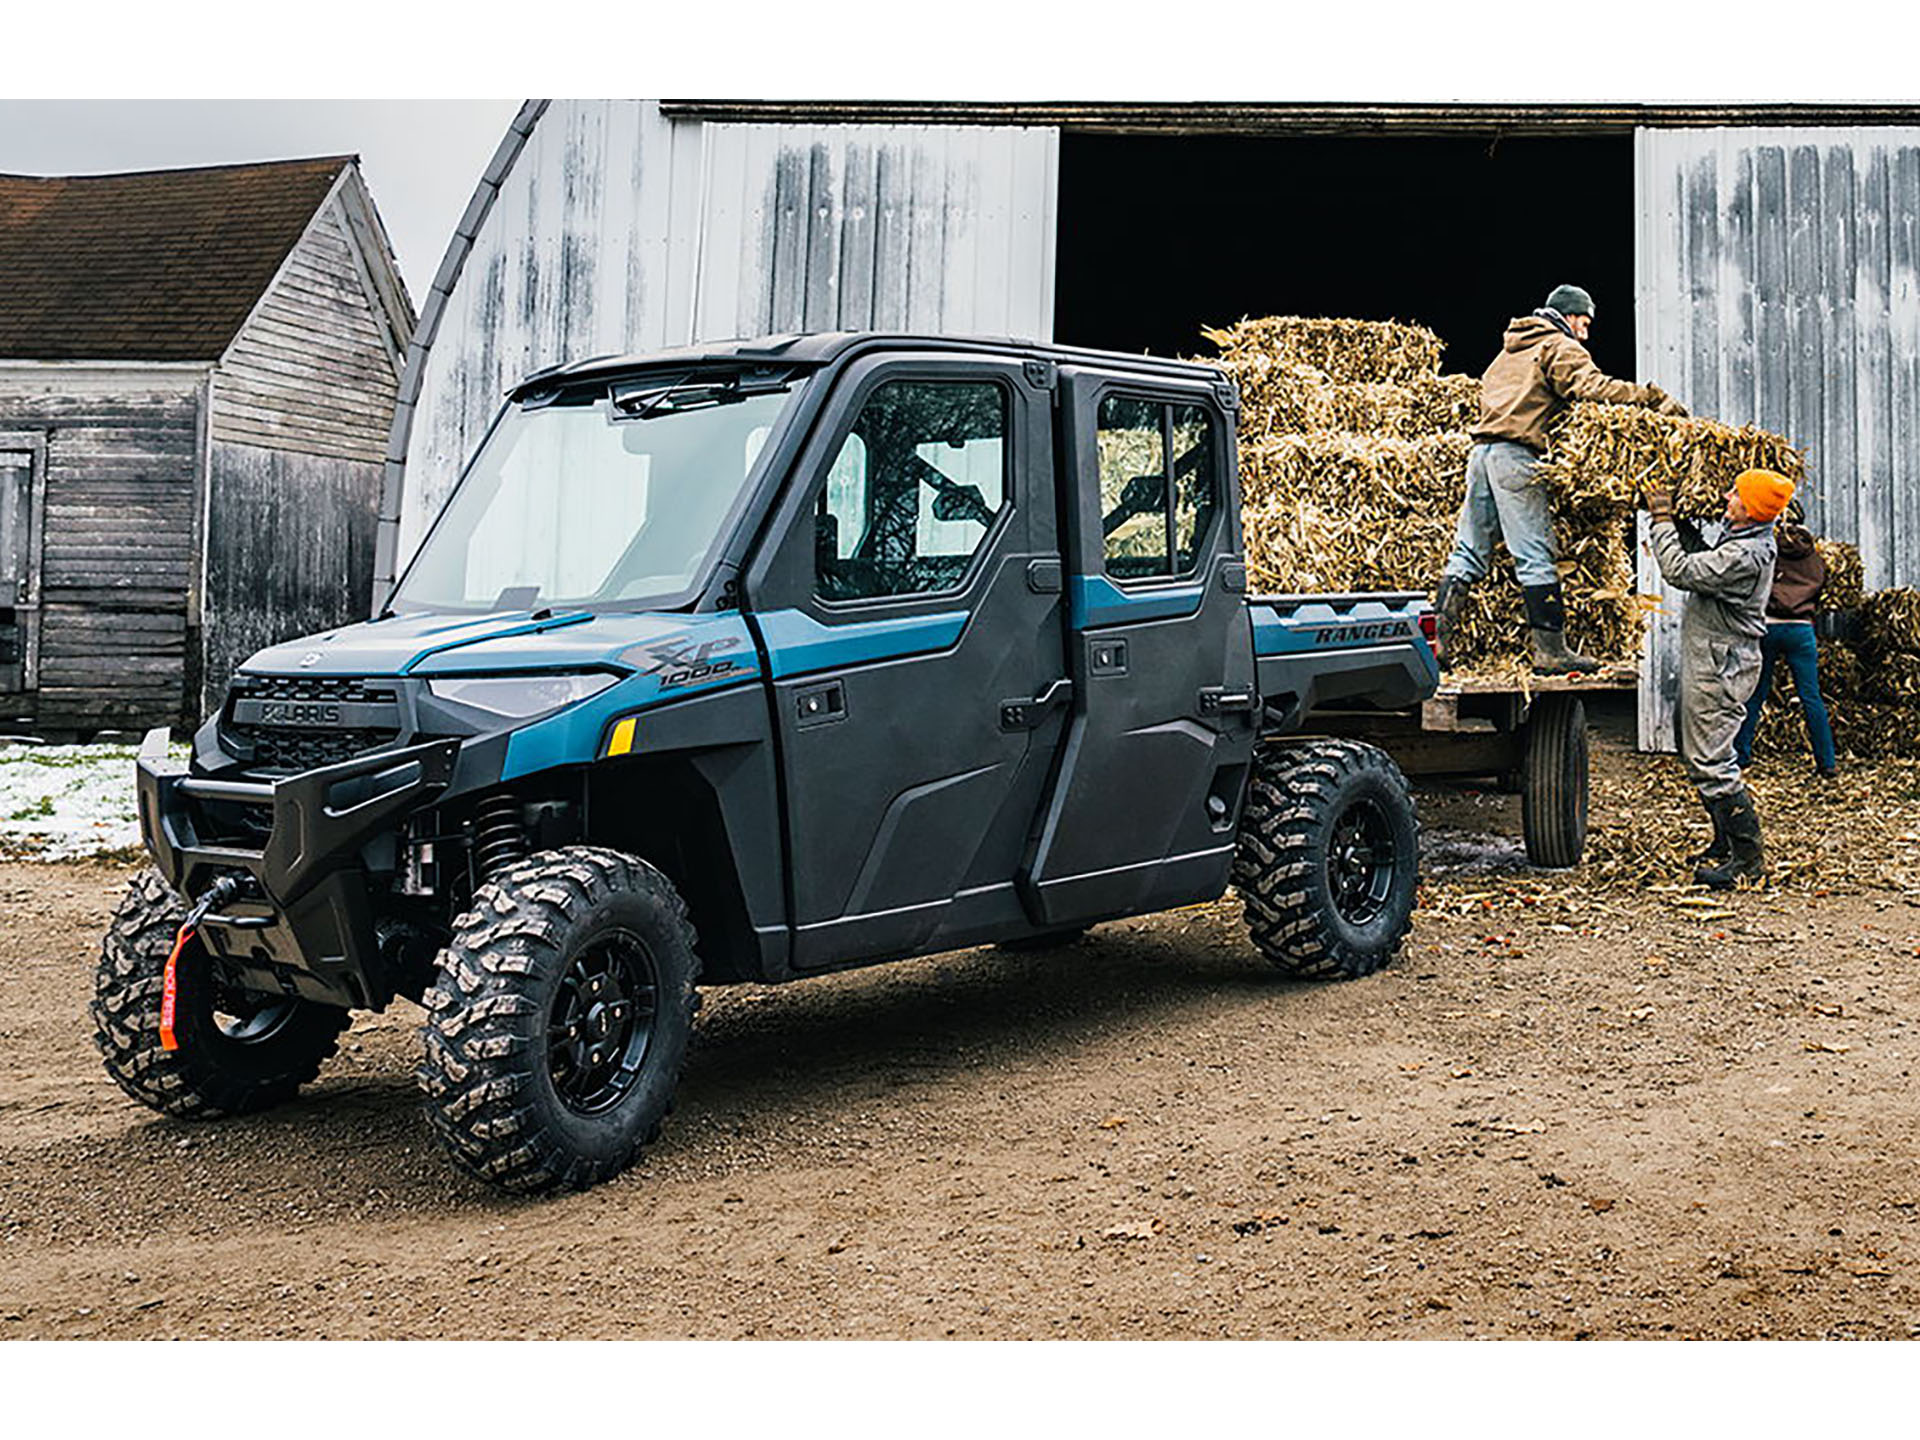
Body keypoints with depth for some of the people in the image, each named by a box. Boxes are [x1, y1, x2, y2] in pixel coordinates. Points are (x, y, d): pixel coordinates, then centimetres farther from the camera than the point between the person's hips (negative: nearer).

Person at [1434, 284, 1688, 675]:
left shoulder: (1511, 349, 29)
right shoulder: (1560, 348, 3)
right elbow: (1593, 386, -13)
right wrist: (1655, 397, -14)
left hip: (1481, 448, 8)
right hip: (1516, 455, -8)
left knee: (1468, 553, 8)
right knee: (1537, 557, -8)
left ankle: (1437, 642, 3)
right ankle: (1551, 651, -9)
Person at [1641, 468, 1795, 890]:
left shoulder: (1744, 556, -24)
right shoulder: (1750, 544, 9)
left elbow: (1679, 571, -24)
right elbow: (1705, 560, 24)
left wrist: (1661, 519, -14)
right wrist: (1680, 522, 14)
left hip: (1720, 669, -11)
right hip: (1710, 663, 11)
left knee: (1709, 762, -9)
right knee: (1698, 755, 19)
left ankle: (1749, 857, -3)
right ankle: (1726, 843, 29)